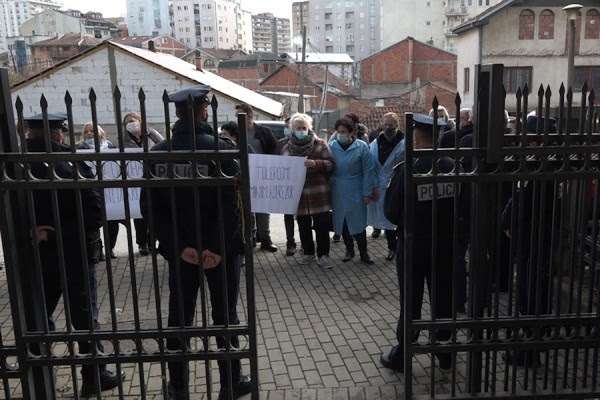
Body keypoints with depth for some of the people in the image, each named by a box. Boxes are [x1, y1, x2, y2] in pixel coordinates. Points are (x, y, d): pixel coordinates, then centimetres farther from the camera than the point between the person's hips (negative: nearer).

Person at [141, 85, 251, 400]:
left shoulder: (158, 153, -2)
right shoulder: (220, 149, -13)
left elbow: (150, 207, -6)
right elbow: (232, 205, -21)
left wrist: (179, 246, -8)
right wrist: (218, 248, -16)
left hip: (181, 250, 3)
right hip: (220, 249, -3)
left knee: (179, 319, 14)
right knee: (225, 318, 12)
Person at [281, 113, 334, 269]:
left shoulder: (320, 144, 0)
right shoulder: (287, 148, 8)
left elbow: (330, 164, -5)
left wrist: (315, 163, -21)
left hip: (319, 192, -3)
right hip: (298, 193, 3)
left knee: (322, 225, -1)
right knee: (303, 226, 12)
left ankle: (323, 255, 10)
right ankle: (308, 253, 27)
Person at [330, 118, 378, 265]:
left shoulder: (361, 147, -8)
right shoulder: (332, 146, -1)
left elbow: (368, 171, -6)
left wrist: (367, 193, -7)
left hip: (356, 191, -3)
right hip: (338, 192, 3)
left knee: (358, 222, 1)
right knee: (341, 222, 11)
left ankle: (363, 253, 15)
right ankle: (349, 249, 29)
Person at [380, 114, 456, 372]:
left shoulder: (405, 170, -17)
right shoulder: (453, 168, -6)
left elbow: (393, 212, -13)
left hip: (413, 247, -3)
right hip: (445, 246, 3)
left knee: (411, 303, 9)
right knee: (443, 300, 16)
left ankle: (400, 356, 22)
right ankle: (445, 353, 30)